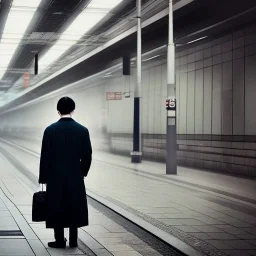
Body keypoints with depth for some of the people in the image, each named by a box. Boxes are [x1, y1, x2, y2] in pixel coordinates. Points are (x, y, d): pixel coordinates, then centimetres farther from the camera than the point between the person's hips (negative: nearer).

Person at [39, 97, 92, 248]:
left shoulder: (50, 130, -7)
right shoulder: (83, 130, -5)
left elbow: (45, 156, -6)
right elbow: (87, 156, -2)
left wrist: (43, 178, 3)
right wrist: (83, 172, 15)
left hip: (55, 176, -1)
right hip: (75, 176, 1)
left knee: (56, 208, 7)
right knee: (74, 208, 10)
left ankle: (60, 241, 10)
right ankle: (73, 240, 13)